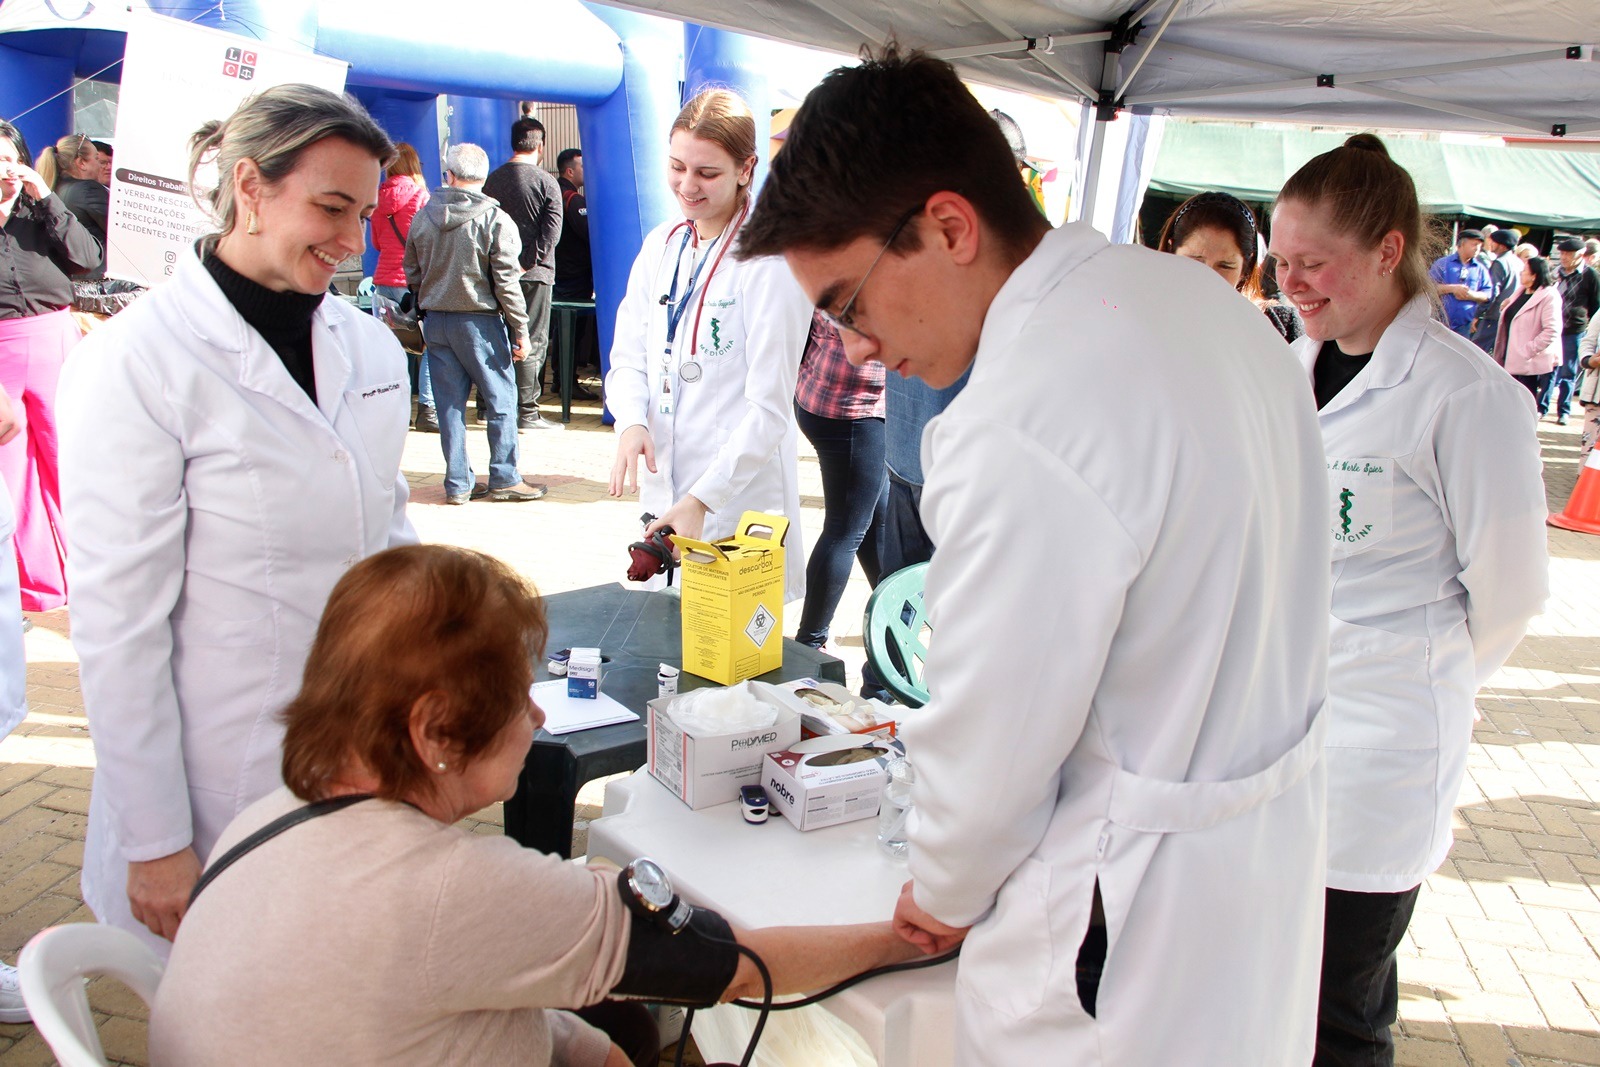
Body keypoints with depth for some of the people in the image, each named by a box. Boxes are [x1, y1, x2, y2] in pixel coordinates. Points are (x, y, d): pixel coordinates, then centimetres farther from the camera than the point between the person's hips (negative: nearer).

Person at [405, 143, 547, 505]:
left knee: (449, 403, 8)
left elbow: (413, 275, 11)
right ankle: (504, 479, 9)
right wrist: (521, 331, -7)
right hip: (480, 321, -4)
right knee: (501, 399, 6)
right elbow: (506, 282, -11)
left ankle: (458, 484, 12)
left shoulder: (422, 219, 4)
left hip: (435, 322, 5)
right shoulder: (495, 220, -10)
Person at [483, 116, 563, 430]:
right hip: (533, 274, -5)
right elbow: (551, 233, -14)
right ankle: (527, 412, -1)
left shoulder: (492, 180, 7)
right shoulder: (545, 182, -7)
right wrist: (527, 263, -11)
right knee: (532, 342, -1)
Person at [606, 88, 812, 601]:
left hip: (740, 499, -6)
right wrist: (631, 421, -13)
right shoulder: (662, 245, 8)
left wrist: (703, 499, -22)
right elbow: (628, 356, 9)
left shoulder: (769, 260, -13)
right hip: (663, 491, 6)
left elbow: (770, 405, -16)